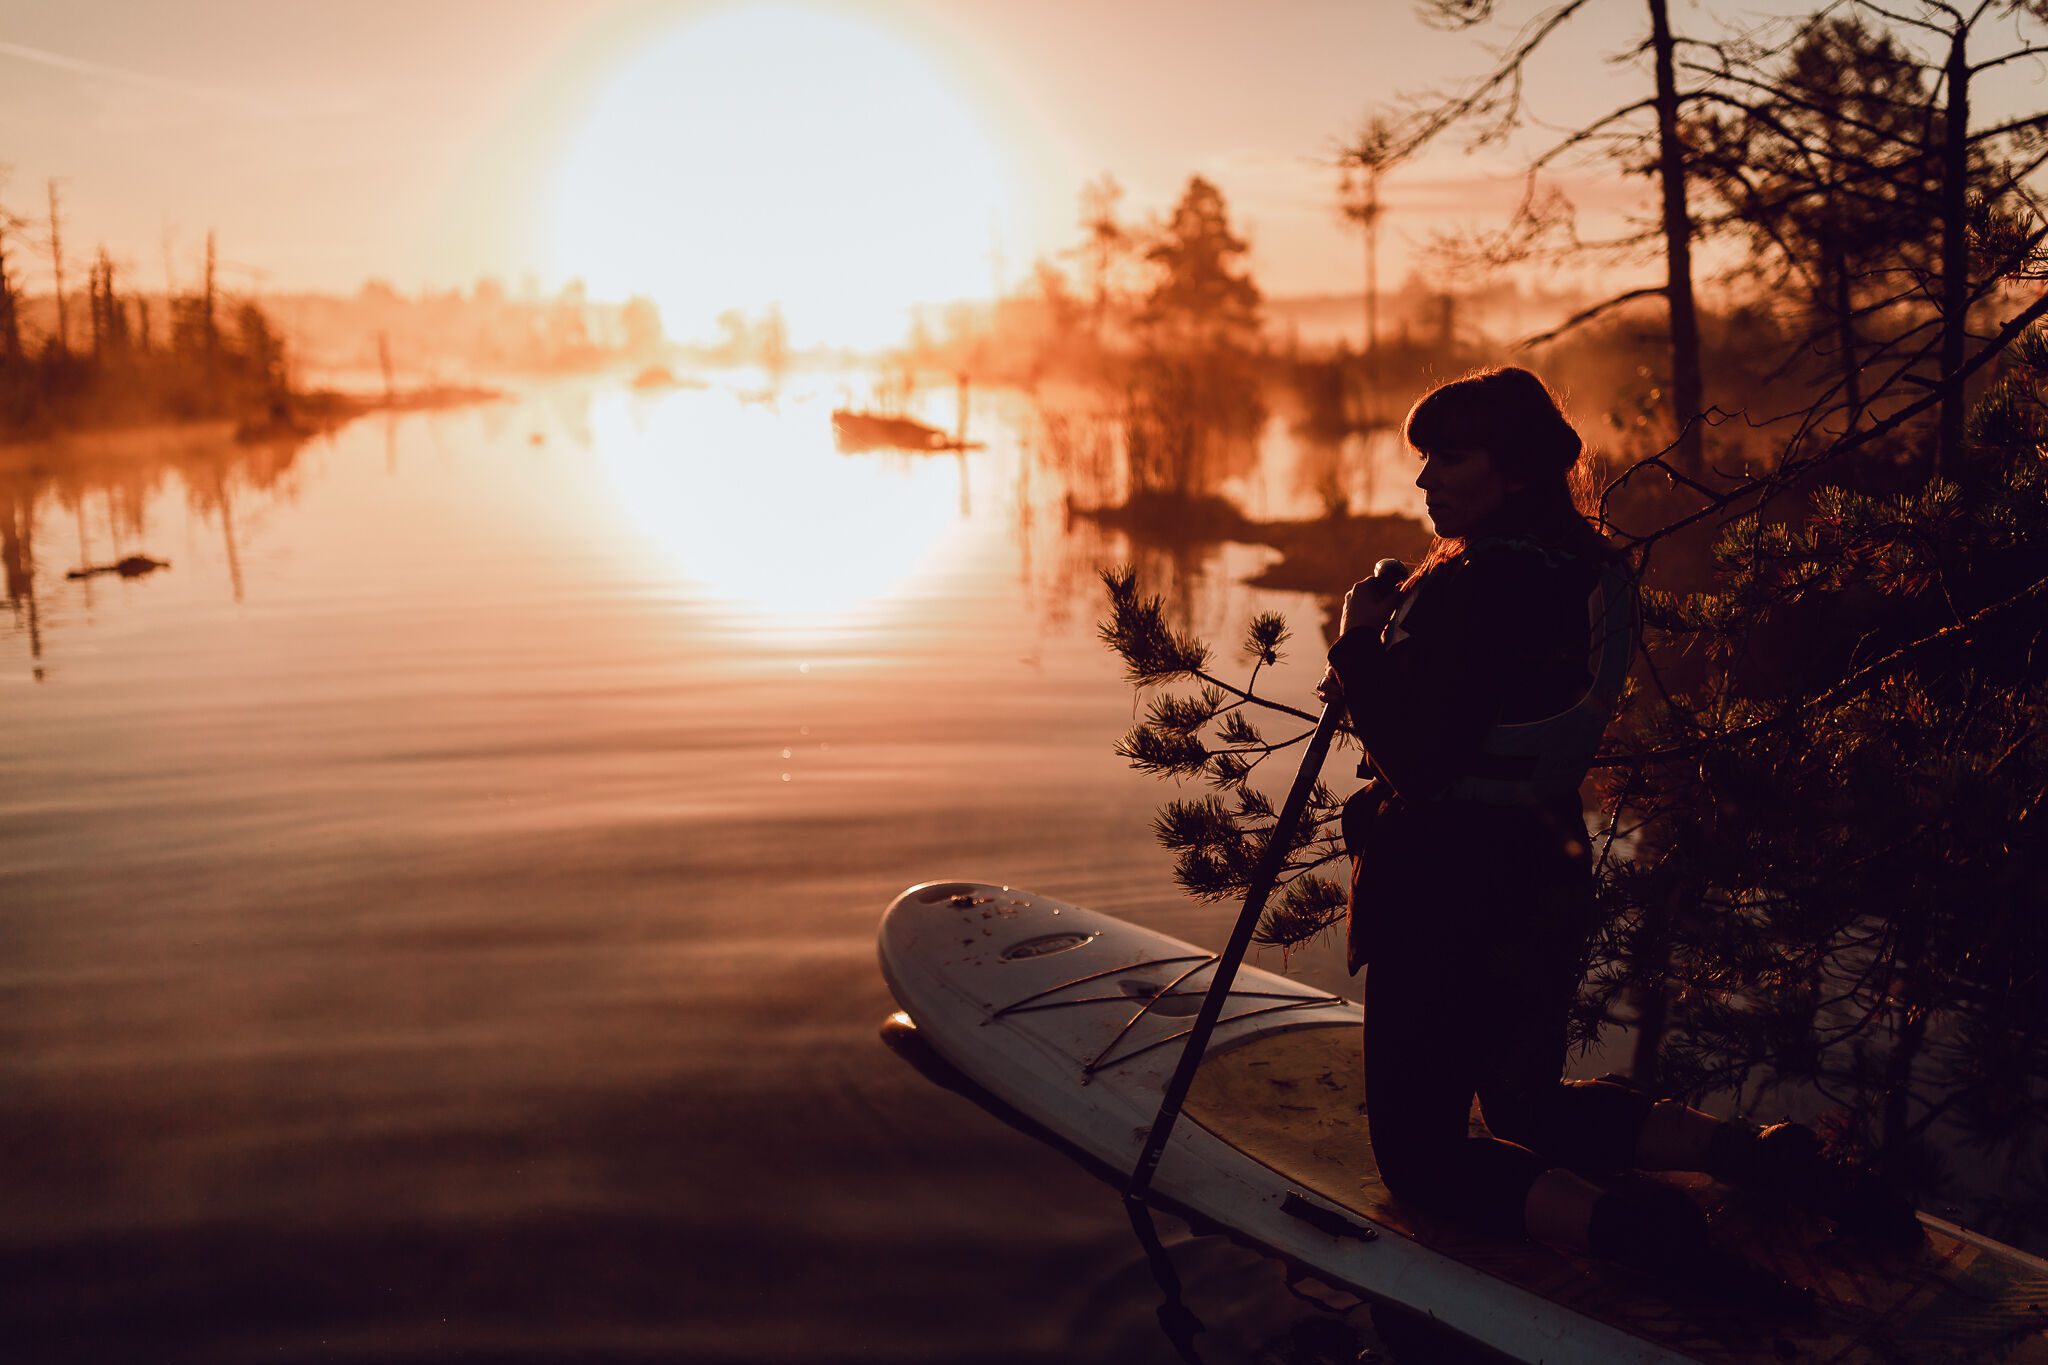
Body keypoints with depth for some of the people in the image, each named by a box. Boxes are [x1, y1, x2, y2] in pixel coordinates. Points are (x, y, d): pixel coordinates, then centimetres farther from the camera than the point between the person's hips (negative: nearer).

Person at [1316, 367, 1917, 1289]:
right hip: (1544, 876, 9)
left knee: (1417, 1148, 4)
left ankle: (1621, 1225, -19)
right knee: (1528, 1102, 27)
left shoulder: (1471, 589, -23)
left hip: (1451, 895, -9)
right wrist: (1377, 676, 1)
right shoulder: (1580, 571, 7)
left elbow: (1419, 761, -26)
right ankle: (1759, 1155, 12)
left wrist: (1360, 639, -15)